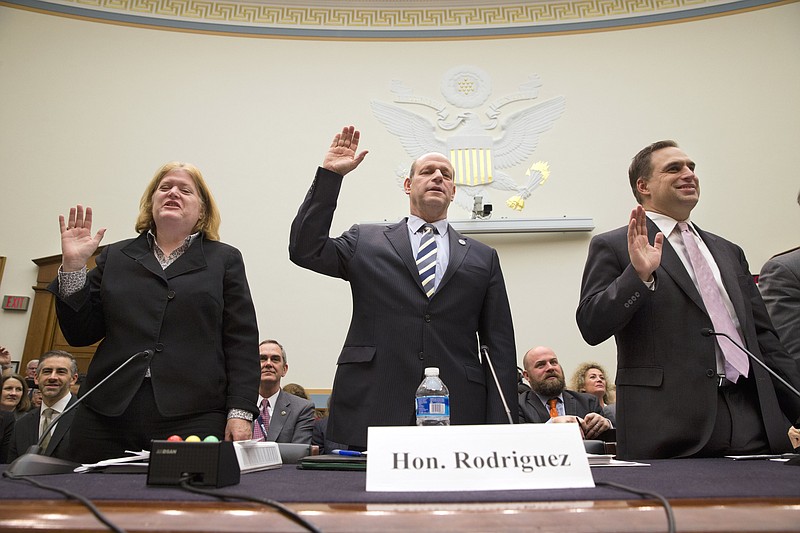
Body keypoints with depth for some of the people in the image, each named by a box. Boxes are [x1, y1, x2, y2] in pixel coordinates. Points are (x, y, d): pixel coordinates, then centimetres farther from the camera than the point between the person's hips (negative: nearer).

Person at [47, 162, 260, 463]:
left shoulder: (225, 259, 10)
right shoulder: (116, 257, 15)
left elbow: (243, 342, 2)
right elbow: (80, 334, 12)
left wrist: (241, 412, -8)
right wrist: (73, 266, 1)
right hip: (107, 418, 2)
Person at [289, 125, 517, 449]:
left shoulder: (483, 258, 14)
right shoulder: (366, 241, 13)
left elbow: (500, 348, 10)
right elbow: (305, 250, -2)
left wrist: (499, 429, 2)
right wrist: (330, 174, -4)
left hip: (457, 416, 1)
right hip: (373, 416, -1)